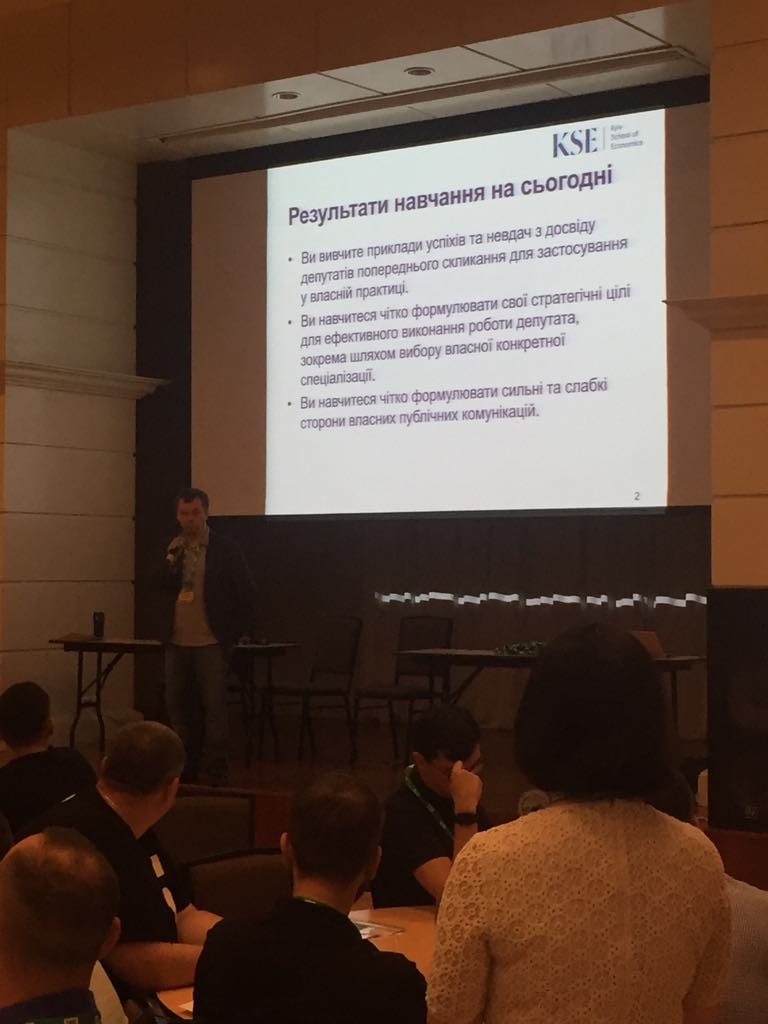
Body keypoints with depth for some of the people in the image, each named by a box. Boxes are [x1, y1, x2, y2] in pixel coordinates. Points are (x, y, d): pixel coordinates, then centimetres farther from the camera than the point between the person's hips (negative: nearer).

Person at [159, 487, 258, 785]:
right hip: (177, 643, 5)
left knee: (214, 708, -6)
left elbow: (247, 595, -1)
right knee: (179, 709, 10)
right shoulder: (174, 549, 10)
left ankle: (215, 775, -1)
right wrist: (171, 558, -11)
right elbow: (161, 587, 2)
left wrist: (233, 635, -3)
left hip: (210, 644, -5)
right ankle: (186, 770, 21)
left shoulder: (226, 549, -4)